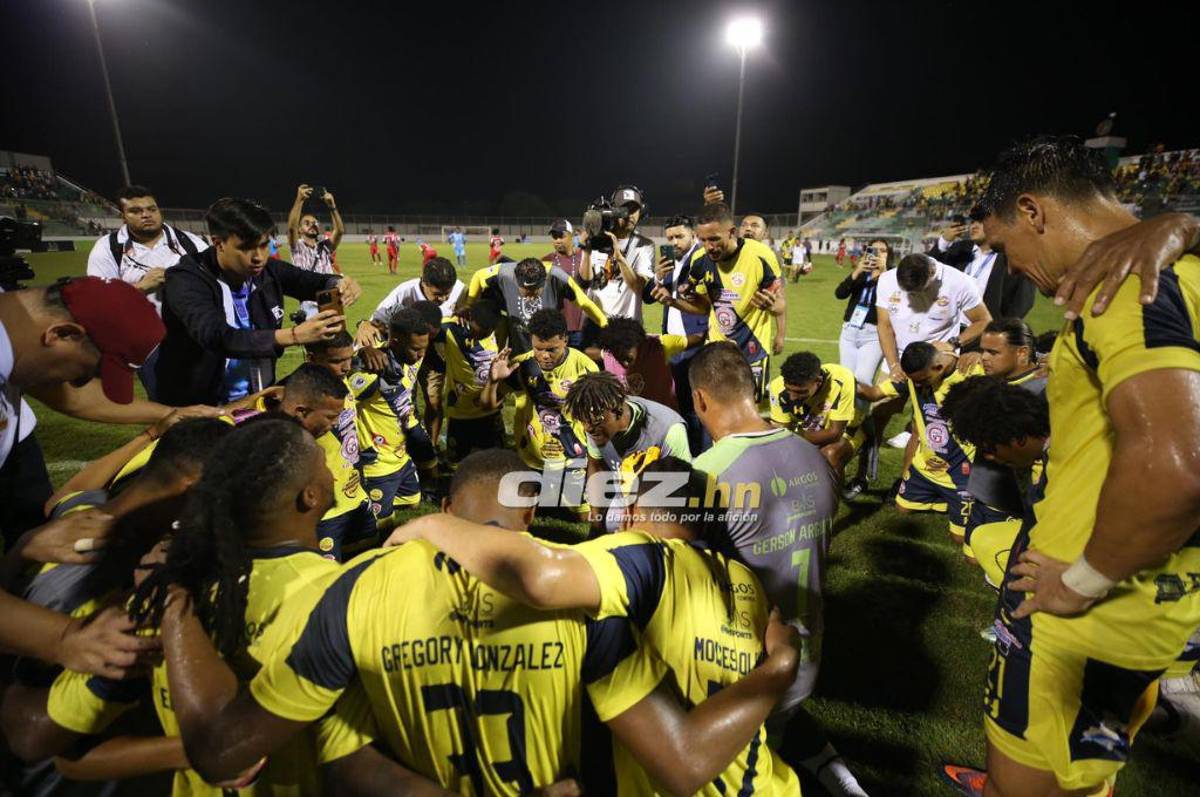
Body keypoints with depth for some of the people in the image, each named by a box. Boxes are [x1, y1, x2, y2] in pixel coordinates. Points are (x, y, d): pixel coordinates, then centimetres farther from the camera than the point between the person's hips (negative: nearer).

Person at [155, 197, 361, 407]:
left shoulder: (267, 271, -5)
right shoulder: (185, 282, -19)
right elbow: (218, 338, -33)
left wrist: (340, 284, -29)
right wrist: (294, 335, -46)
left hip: (257, 401, 3)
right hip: (196, 406, -3)